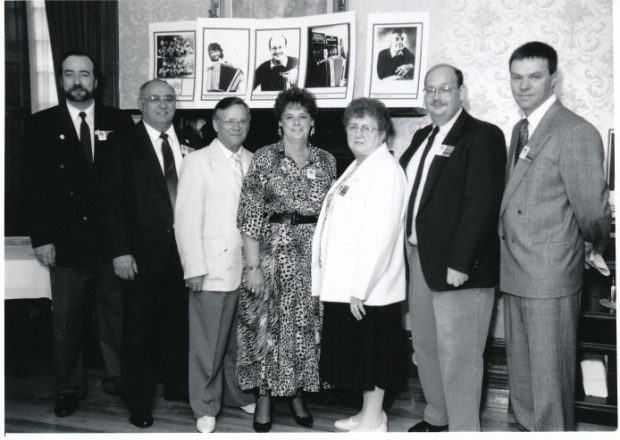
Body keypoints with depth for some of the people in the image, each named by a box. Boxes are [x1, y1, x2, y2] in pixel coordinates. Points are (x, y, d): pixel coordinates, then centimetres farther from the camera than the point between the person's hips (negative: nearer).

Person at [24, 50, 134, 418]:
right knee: (67, 321, 11)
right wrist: (42, 239, -6)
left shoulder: (120, 122, 2)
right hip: (66, 243, 0)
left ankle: (118, 377, 29)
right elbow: (37, 187, 0)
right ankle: (70, 387, 27)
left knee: (116, 315, 12)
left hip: (112, 240, 0)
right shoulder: (42, 124, 3)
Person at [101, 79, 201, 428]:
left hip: (184, 249, 3)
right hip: (142, 252, -3)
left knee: (179, 323, 14)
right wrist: (120, 251, -13)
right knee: (140, 329, 8)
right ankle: (140, 400, 23)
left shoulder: (189, 144, 7)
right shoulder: (125, 144, -3)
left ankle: (178, 387, 32)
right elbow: (113, 200, -7)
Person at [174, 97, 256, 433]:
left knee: (241, 341, 15)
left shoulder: (254, 162, 7)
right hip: (214, 268, -4)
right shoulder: (198, 162, -4)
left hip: (248, 267, 4)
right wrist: (194, 269, -11)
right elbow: (186, 219, -7)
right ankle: (205, 408, 23)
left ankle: (237, 394, 35)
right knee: (208, 345, 5)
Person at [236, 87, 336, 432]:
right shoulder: (264, 158, -2)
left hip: (315, 254, 3)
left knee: (307, 325, 9)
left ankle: (298, 393, 27)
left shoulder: (327, 160, 7)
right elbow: (250, 214, -6)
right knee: (268, 324, 3)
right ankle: (264, 397, 21)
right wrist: (253, 265, -11)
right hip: (273, 251, -2)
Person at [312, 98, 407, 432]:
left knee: (371, 352, 4)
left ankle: (373, 421, 19)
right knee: (356, 351, 17)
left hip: (366, 286, -9)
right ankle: (369, 413, 32)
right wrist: (344, 284, 13)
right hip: (343, 282, 9)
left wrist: (360, 288, -21)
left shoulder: (386, 170, -13)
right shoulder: (355, 168, 15)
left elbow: (380, 233, -21)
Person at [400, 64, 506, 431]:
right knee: (425, 345, 18)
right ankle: (437, 417, 36)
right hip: (420, 258, 8)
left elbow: (482, 204, -17)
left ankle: (463, 429, 16)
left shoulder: (482, 136, -9)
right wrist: (410, 245, 5)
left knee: (457, 355, 0)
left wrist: (459, 263, -21)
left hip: (458, 264, -8)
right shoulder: (423, 137, 15)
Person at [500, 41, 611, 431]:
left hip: (551, 275, -8)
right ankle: (528, 427, 38)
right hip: (515, 273, 8)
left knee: (549, 374, 5)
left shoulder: (577, 133, -15)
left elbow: (592, 210, -13)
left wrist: (598, 250, 4)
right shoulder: (520, 130, 12)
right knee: (520, 371, 20)